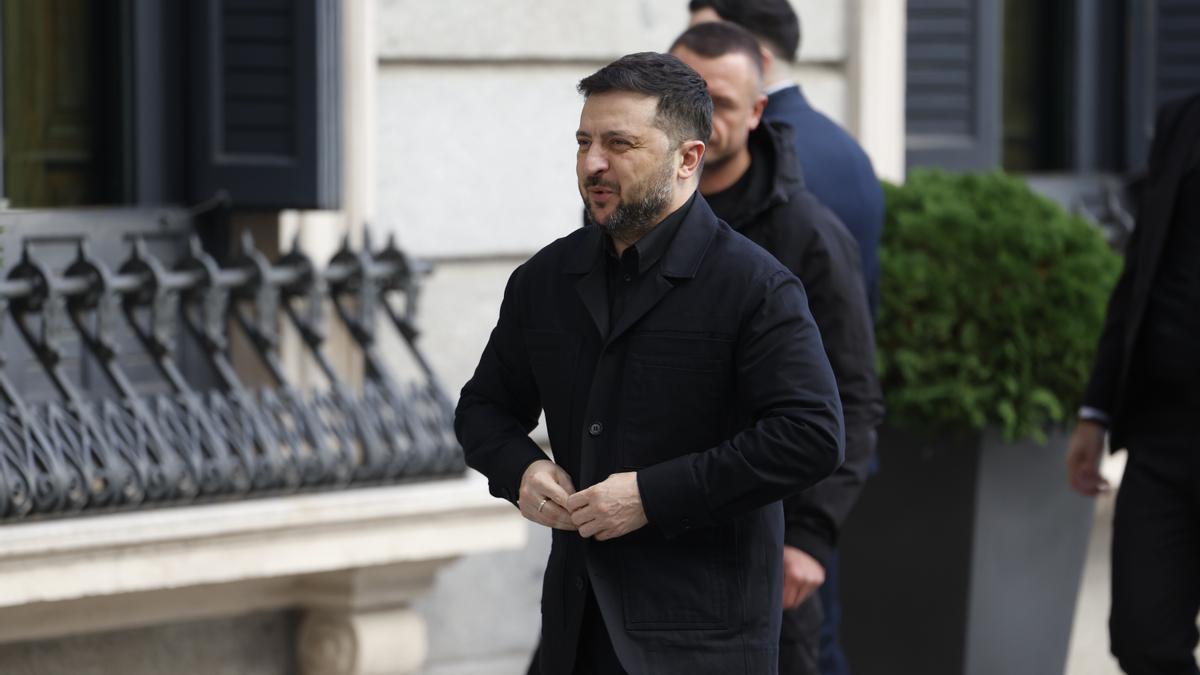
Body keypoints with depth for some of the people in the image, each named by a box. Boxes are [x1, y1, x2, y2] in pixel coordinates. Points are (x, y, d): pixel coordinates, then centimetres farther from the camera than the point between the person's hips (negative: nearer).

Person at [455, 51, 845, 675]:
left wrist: (653, 495, -19)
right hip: (577, 621, 6)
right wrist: (519, 469, -2)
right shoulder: (544, 279, 11)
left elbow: (811, 435, -17)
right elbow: (484, 407, 22)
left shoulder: (756, 287, -8)